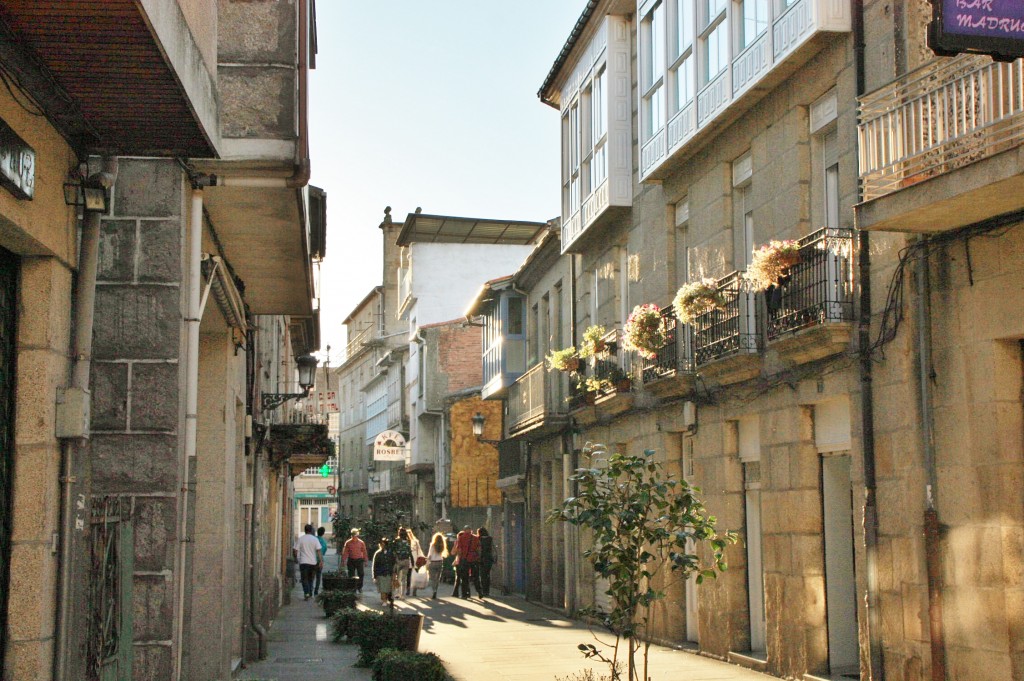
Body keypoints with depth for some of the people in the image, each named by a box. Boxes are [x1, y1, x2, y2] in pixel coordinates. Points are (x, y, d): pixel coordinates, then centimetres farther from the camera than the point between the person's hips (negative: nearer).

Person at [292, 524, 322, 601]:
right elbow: (318, 551, -6)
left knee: (304, 579, -1)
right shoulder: (315, 539, 0)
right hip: (313, 562, 2)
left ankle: (306, 593, -18)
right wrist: (321, 561, -5)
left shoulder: (300, 539, -2)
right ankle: (310, 594, 21)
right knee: (310, 579, 16)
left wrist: (295, 559, 14)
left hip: (303, 562, -2)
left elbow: (295, 550, -2)